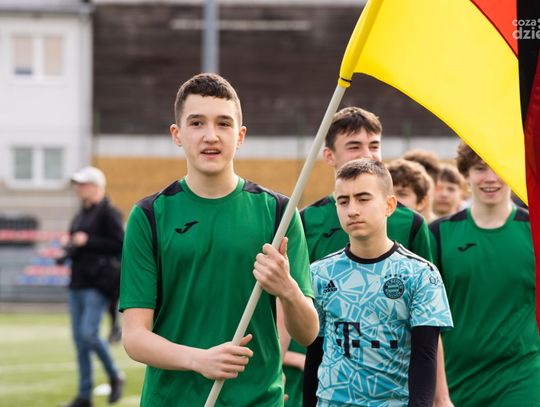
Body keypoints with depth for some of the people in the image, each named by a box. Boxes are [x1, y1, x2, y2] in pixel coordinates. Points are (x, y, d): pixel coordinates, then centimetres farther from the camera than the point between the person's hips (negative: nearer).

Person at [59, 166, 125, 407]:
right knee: (79, 338, 6)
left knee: (89, 333, -17)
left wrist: (87, 242, -16)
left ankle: (115, 377, 5)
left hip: (98, 283, -8)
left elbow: (120, 245, -16)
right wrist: (68, 244, 4)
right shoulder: (81, 214, 17)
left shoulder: (107, 212, -8)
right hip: (78, 282, 8)